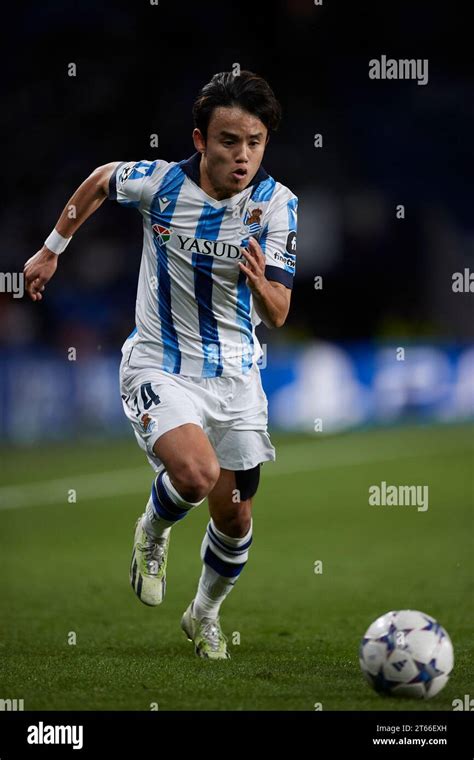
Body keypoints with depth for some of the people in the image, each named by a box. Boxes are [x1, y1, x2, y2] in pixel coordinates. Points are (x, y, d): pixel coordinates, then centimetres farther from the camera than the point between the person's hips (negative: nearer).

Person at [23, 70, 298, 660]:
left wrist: (260, 283, -36)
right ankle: (153, 531, 6)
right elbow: (101, 180, 8)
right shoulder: (160, 183, -16)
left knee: (235, 517, 10)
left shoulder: (276, 204, -13)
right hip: (159, 367, -3)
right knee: (197, 473, -29)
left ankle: (204, 616, 40)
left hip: (235, 374, 3)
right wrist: (50, 250, 15)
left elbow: (277, 316, -14)